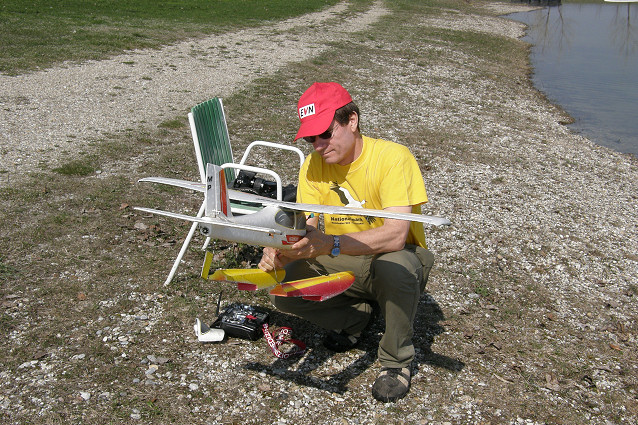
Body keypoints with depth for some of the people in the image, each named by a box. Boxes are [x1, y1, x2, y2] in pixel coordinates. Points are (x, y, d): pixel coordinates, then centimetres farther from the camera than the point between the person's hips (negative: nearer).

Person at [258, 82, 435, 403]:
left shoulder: (393, 157, -24)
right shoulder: (314, 165, -6)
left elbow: (395, 236, -35)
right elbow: (305, 230, -10)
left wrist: (330, 244, -48)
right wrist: (281, 253, -33)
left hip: (398, 259, -5)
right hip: (341, 265, 5)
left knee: (394, 266, -40)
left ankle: (396, 362, -13)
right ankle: (354, 316, 10)